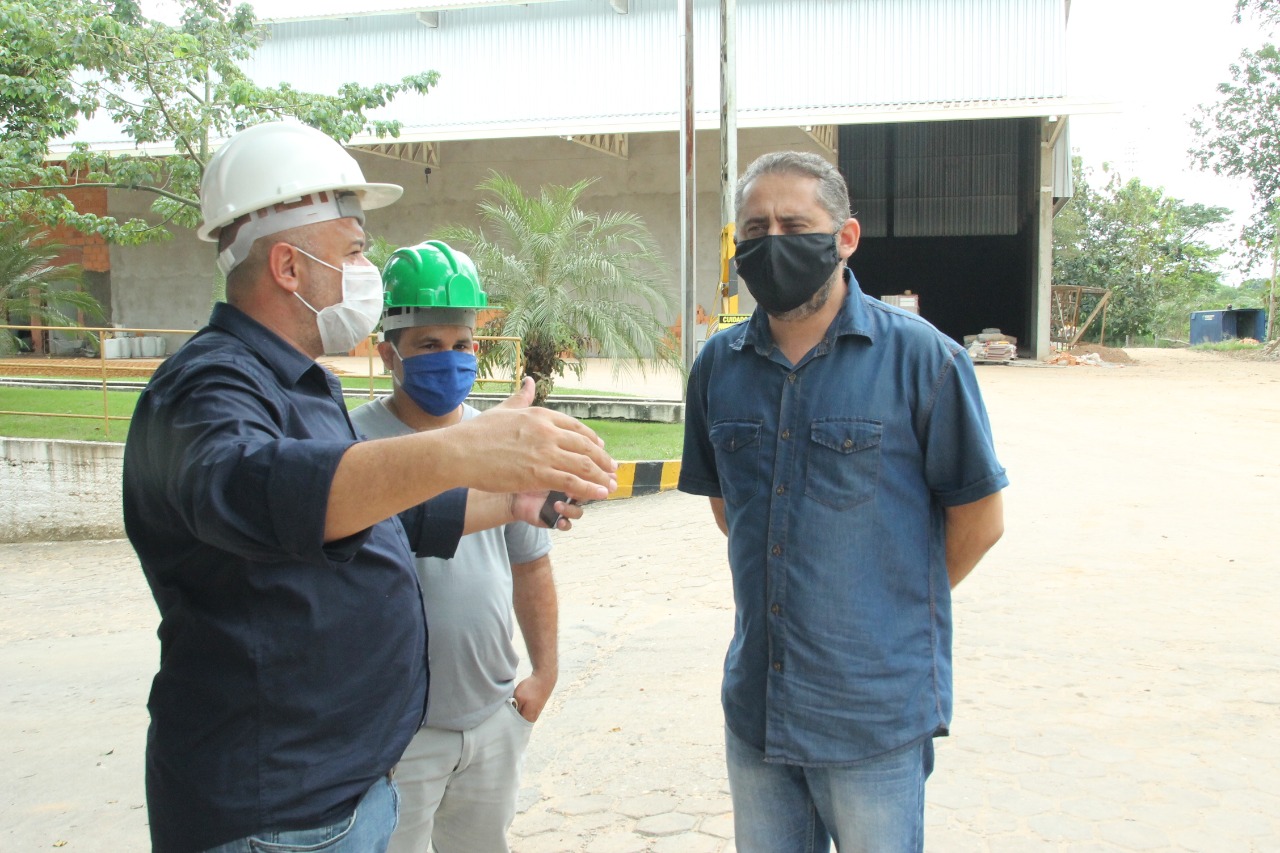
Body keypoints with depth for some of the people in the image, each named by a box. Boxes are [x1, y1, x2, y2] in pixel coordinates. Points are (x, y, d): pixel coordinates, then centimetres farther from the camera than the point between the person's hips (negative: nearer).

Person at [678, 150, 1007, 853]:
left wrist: (899, 608, 5)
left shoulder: (920, 357, -11)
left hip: (876, 711, -4)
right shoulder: (718, 366, 2)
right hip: (754, 707, 5)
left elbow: (979, 517, -4)